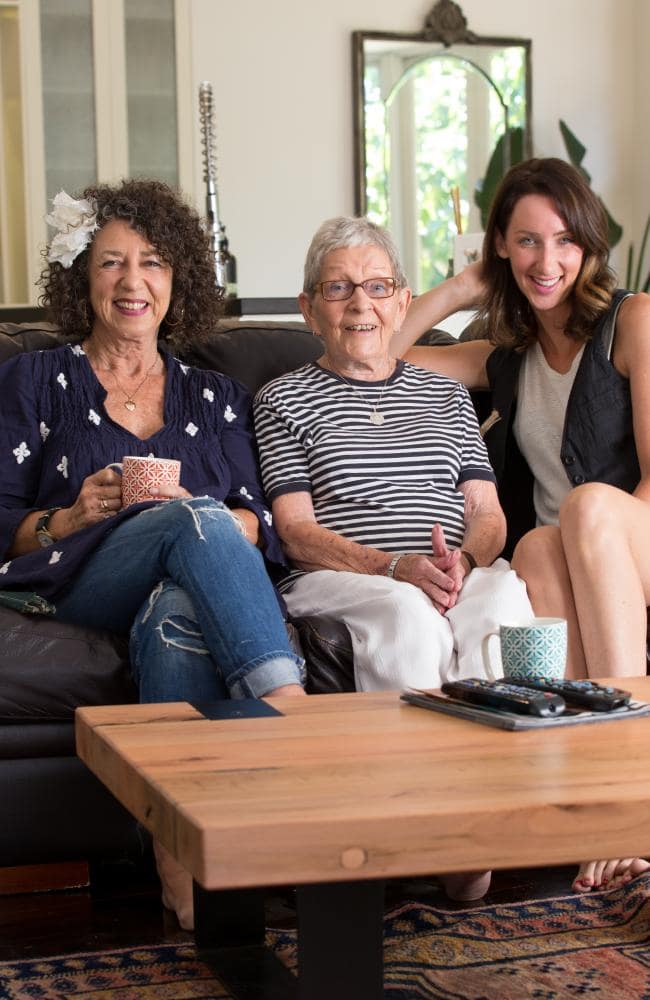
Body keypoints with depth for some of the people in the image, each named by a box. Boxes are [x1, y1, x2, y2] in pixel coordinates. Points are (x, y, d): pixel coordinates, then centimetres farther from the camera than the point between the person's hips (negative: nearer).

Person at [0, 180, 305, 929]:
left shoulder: (213, 397, 26)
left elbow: (258, 521, 13)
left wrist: (206, 520, -10)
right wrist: (73, 517, -10)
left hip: (188, 596, 2)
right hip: (78, 592, -2)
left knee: (179, 614, -38)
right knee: (194, 520, -35)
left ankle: (180, 860, -47)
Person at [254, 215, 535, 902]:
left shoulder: (446, 398, 25)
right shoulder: (284, 400, 14)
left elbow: (488, 513, 15)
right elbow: (297, 530, 1)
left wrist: (463, 560, -11)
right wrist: (395, 567, -17)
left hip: (465, 575, 3)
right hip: (333, 581, -3)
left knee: (506, 595, -34)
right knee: (407, 613, -38)